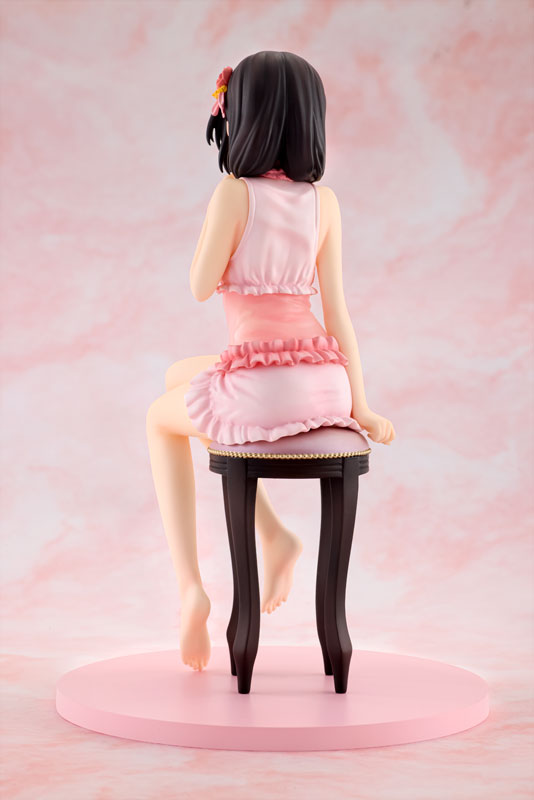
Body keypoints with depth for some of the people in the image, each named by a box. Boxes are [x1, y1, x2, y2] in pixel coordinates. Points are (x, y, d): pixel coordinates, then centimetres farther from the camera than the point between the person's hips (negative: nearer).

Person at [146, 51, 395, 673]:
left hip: (260, 389, -5)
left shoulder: (235, 192, -9)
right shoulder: (323, 202, 6)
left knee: (161, 417, 29)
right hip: (325, 385, 5)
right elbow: (336, 310, 5)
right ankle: (273, 534, 25)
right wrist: (360, 408, 9)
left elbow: (201, 287, -3)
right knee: (180, 376, 33)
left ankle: (189, 584, 16)